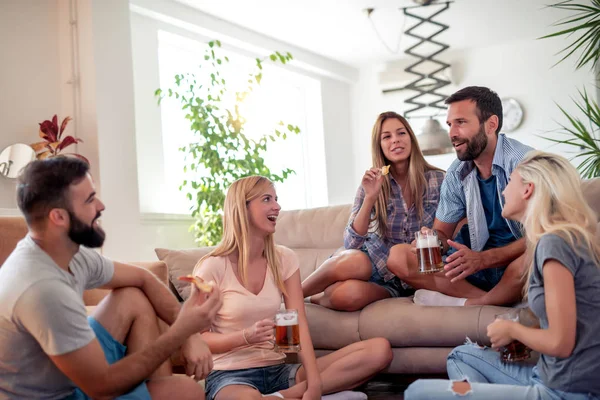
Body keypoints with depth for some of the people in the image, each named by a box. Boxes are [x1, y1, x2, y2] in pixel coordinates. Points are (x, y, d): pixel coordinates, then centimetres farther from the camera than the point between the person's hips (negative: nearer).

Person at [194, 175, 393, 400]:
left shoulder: (284, 259, 6)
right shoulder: (213, 266, -7)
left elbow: (299, 325, -2)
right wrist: (246, 337, -22)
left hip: (277, 370, 7)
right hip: (230, 375, -6)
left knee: (380, 350, -11)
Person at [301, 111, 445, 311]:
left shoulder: (437, 180, -5)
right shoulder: (372, 183, -2)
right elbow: (351, 244, -10)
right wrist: (370, 198, -22)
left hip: (405, 280, -1)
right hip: (374, 261, 1)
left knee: (348, 296, -35)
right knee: (354, 260, -38)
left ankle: (315, 298, -1)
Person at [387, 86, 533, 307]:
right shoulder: (457, 173, 4)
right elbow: (442, 233, 10)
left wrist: (483, 259, -32)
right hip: (476, 260, 6)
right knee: (398, 256, -10)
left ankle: (469, 304, -13)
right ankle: (495, 301, -16)